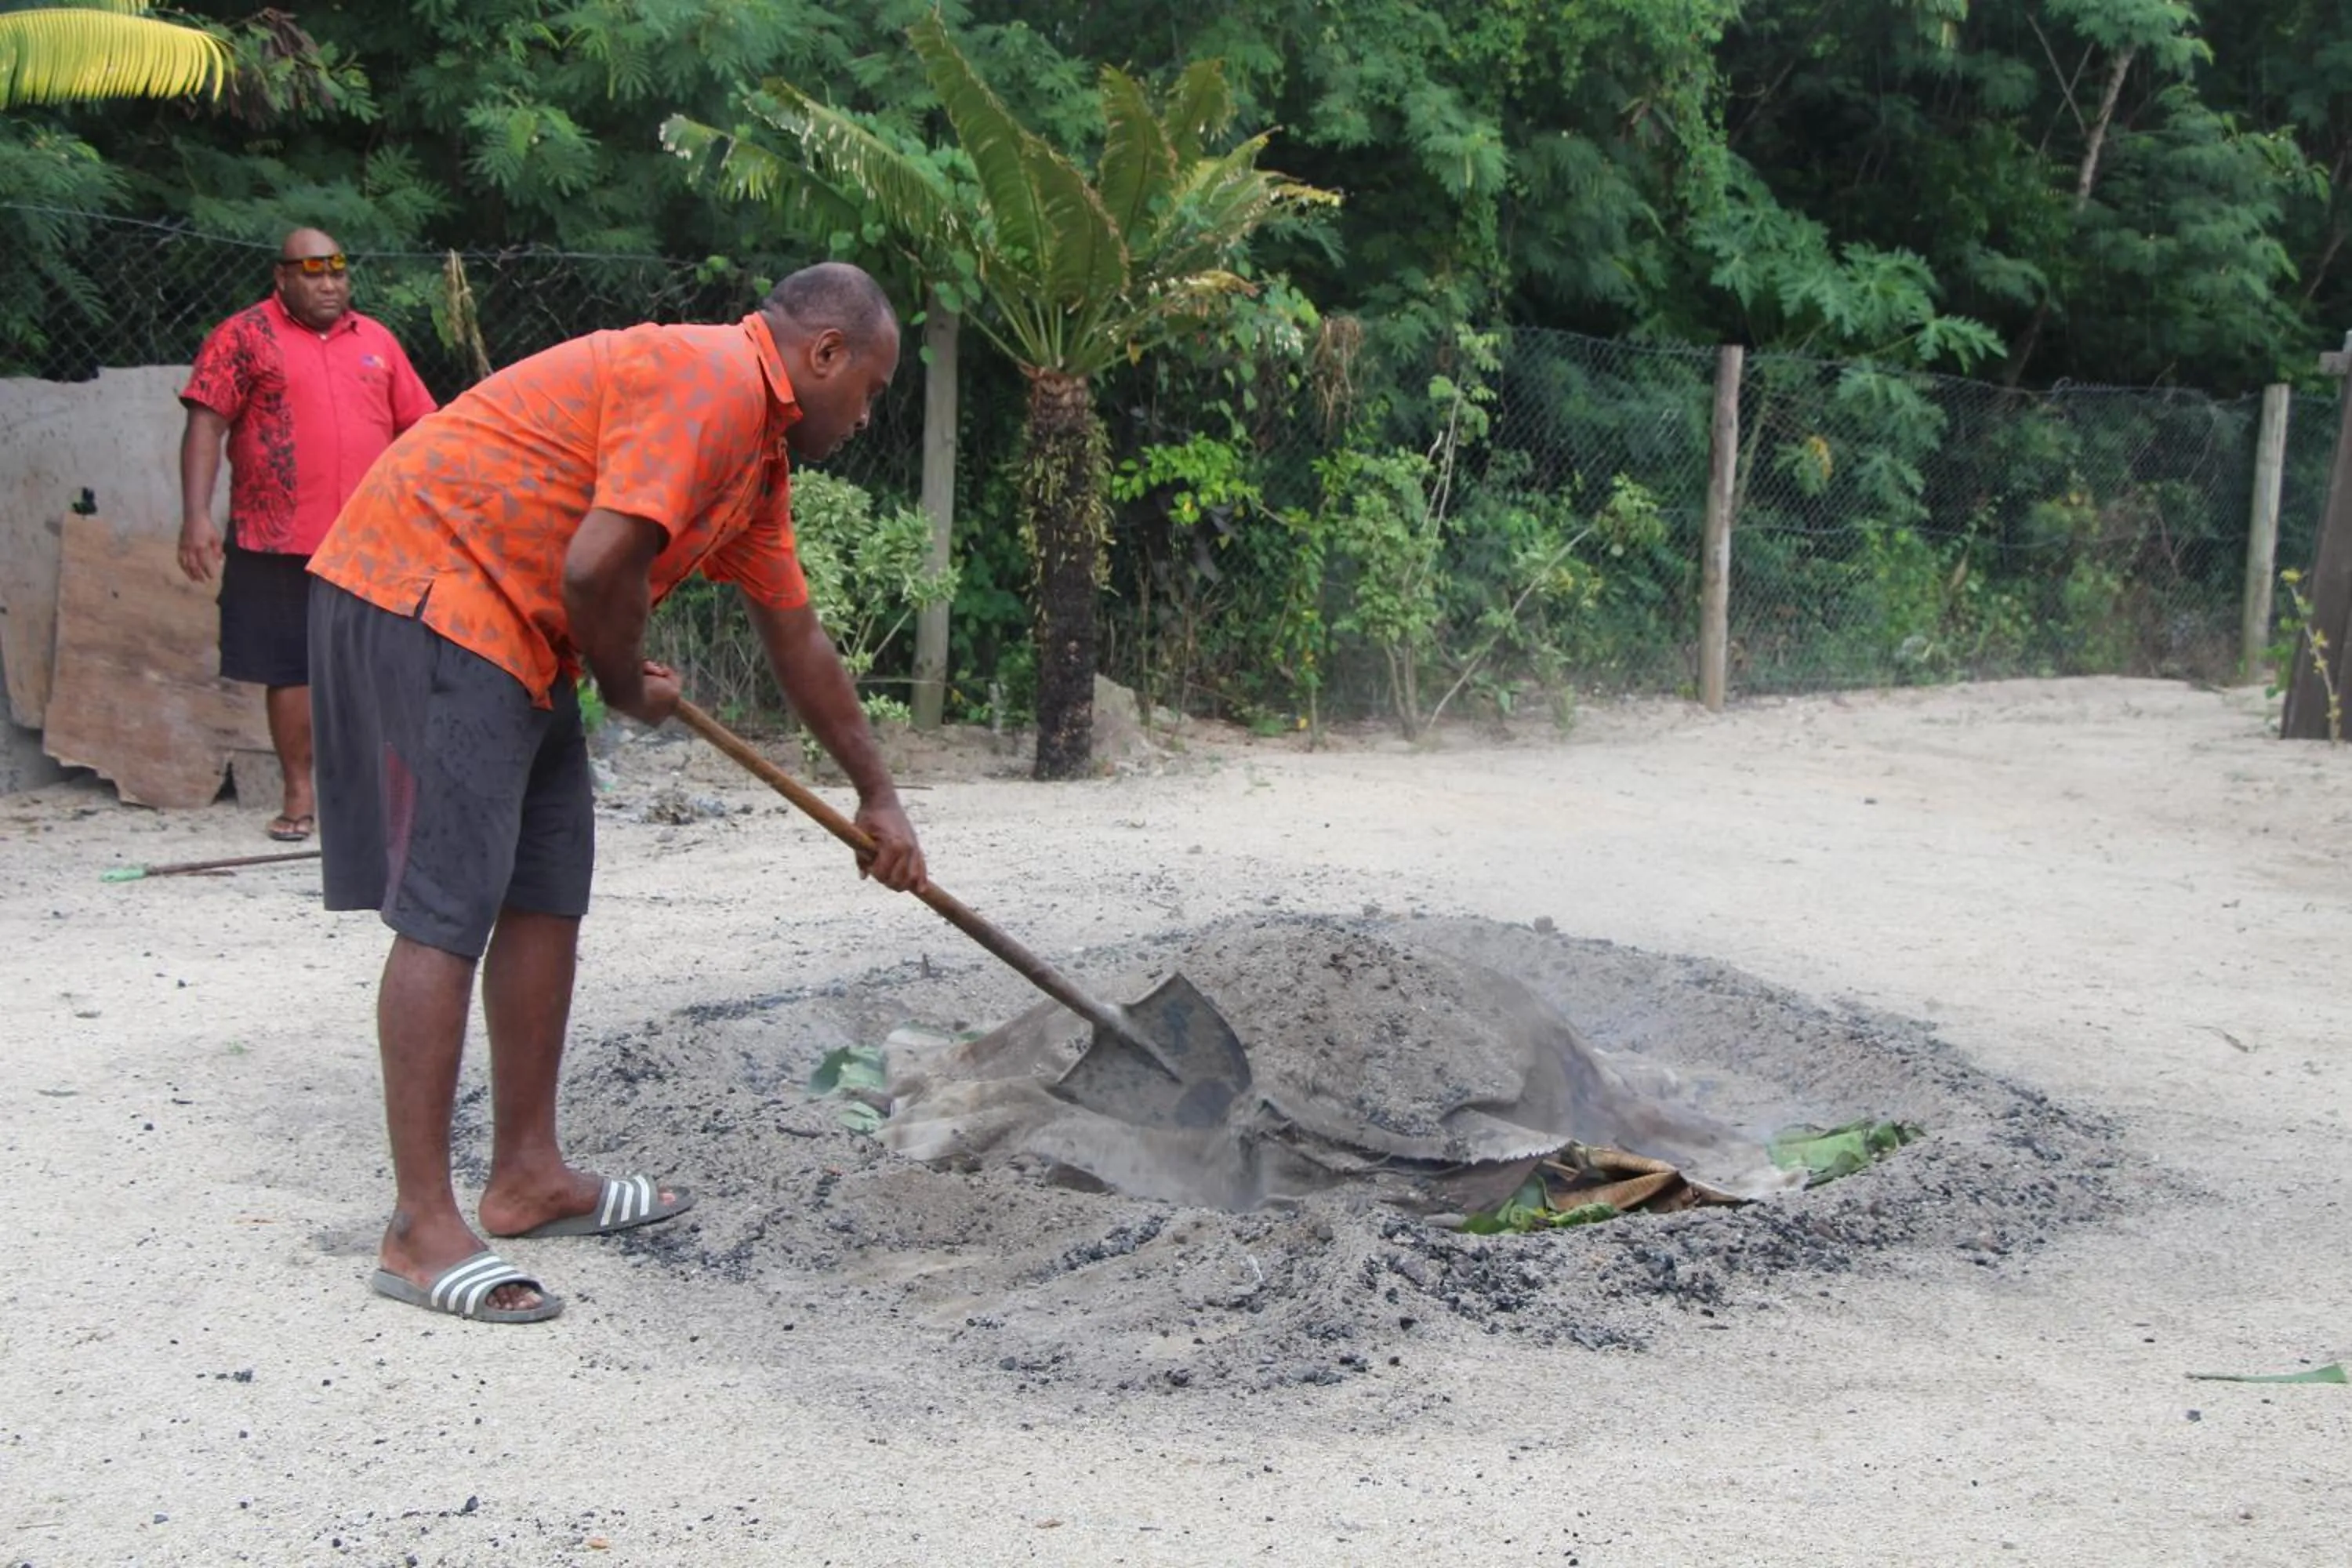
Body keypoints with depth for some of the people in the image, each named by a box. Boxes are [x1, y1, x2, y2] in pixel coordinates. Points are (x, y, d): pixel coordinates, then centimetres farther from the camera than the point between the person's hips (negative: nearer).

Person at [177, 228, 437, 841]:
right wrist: (196, 516, -14)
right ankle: (298, 793, 14)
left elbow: (419, 429, 14)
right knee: (291, 668, 4)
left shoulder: (376, 341, 13)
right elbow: (206, 425, -5)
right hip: (278, 541, -3)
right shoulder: (246, 336, 1)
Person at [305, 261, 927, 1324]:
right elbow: (598, 567, -25)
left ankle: (528, 1176, 20)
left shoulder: (760, 446, 18)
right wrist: (628, 687, -4)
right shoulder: (715, 381, -15)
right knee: (447, 910, -11)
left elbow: (795, 639, 26)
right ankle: (421, 1232, -7)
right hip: (426, 593, -11)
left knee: (548, 892, 12)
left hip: (510, 629, 11)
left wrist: (876, 797, 30)